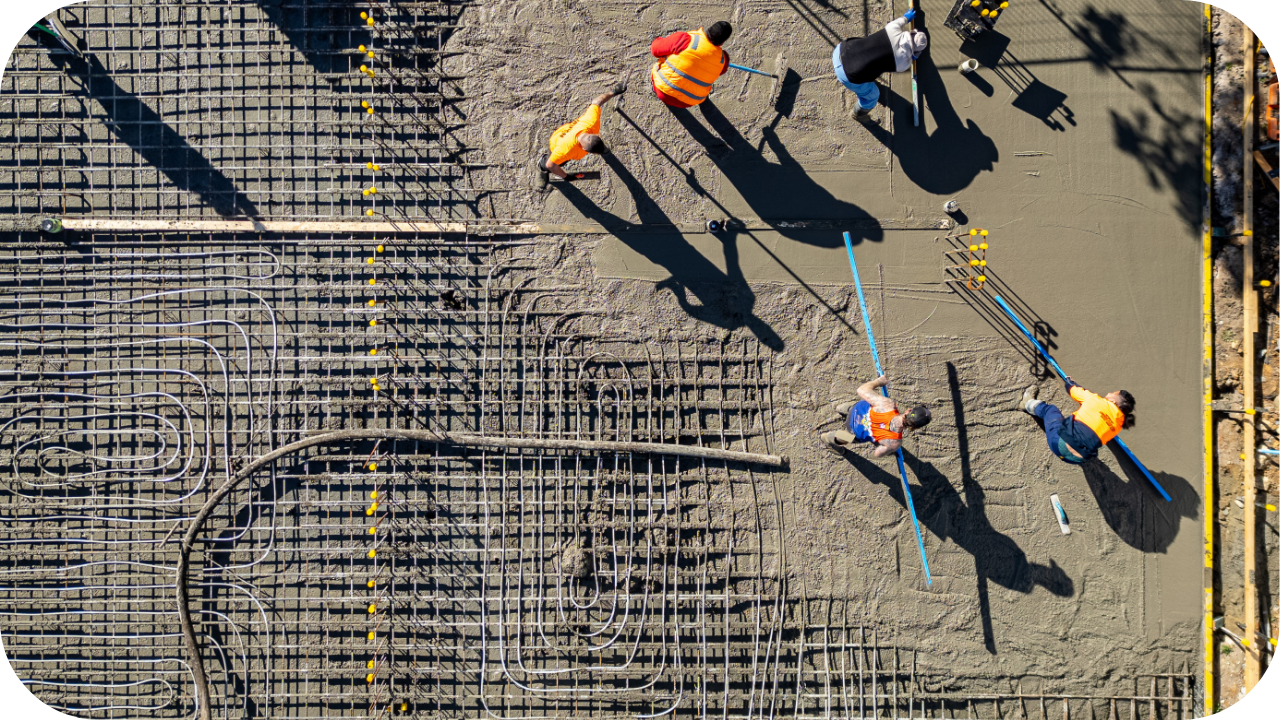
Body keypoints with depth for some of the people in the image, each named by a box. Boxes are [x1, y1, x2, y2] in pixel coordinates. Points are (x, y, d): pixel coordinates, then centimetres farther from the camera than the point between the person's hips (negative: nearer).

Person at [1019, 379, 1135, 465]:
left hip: (1060, 444, -5)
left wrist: (1069, 381, 34)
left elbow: (1073, 389, 8)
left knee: (1050, 409, 23)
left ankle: (1029, 403, 51)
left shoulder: (1095, 401, -7)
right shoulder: (1118, 426, 5)